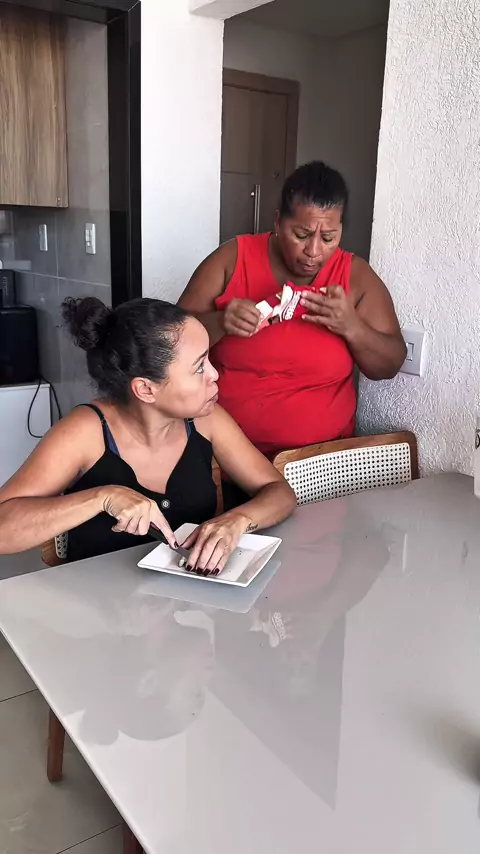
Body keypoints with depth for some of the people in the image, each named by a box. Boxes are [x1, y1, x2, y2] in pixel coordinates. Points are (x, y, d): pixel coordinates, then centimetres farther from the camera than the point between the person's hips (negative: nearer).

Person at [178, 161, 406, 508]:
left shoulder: (356, 276, 1)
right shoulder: (232, 258, -2)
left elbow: (390, 365, 3)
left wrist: (352, 327, -16)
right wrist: (219, 322, -23)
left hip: (321, 457, 1)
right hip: (226, 451, -1)